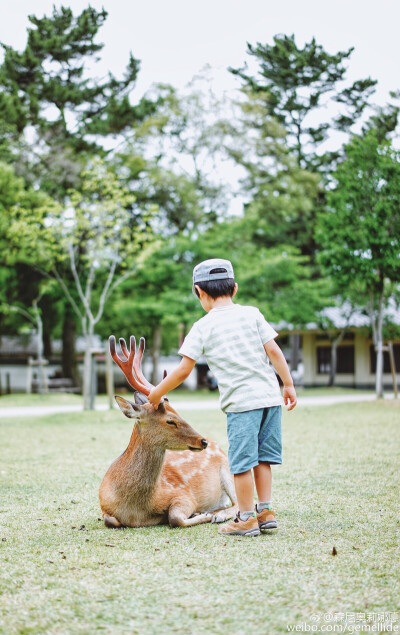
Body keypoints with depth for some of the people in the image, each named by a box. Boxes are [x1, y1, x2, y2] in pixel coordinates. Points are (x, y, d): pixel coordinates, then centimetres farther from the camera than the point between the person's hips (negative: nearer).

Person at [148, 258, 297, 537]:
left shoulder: (202, 327, -1)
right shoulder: (252, 314, 7)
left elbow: (184, 369, -1)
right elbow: (273, 351, 2)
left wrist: (157, 392, 10)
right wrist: (289, 384, 8)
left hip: (241, 401, -4)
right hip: (270, 395, 4)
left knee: (242, 461, 2)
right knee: (263, 456, 14)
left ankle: (247, 519, 8)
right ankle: (266, 511, 17)